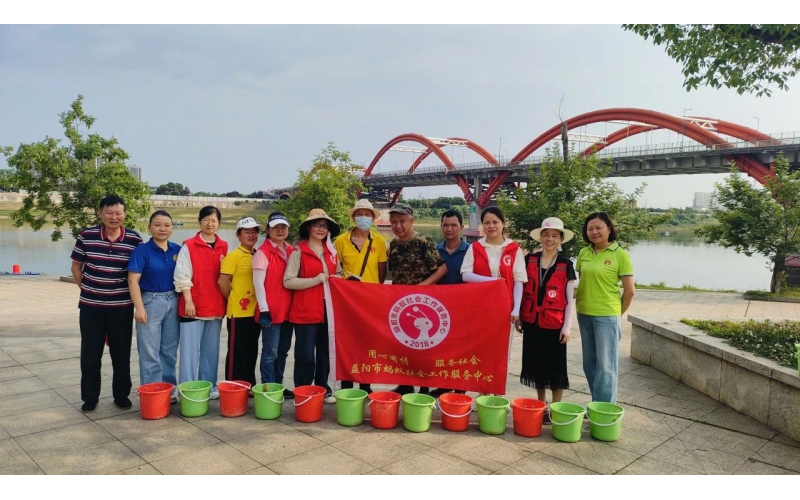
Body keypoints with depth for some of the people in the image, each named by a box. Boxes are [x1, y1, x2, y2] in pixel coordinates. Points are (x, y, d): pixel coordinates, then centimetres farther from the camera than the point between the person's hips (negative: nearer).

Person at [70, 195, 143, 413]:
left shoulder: (134, 239, -6)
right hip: (90, 306, 1)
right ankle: (89, 397, 23)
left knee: (121, 353, 8)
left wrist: (132, 294, 0)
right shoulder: (86, 236, -4)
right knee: (90, 353, 9)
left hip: (121, 307, 0)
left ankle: (122, 395, 23)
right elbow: (76, 265, 8)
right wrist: (85, 289, 6)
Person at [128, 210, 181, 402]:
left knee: (170, 351, 13)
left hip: (173, 302, 4)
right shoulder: (142, 251, -7)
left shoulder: (177, 250, 4)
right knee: (150, 353, 2)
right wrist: (139, 307, -17)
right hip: (151, 302, -4)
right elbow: (133, 280, -11)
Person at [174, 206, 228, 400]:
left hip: (216, 306, 5)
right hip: (193, 306, -4)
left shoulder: (224, 247, 9)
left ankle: (209, 386, 22)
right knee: (190, 350, -3)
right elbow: (182, 276, -8)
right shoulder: (189, 246, -4)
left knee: (211, 349, 12)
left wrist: (227, 301, 5)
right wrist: (188, 301, -13)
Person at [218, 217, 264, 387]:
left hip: (255, 312, 7)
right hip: (238, 313, -6)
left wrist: (260, 304, 8)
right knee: (237, 353, 2)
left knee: (251, 352, 15)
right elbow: (222, 282, -14)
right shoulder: (233, 256, -10)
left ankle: (249, 386, 26)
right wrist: (234, 301, -2)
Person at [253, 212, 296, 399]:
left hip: (288, 310, 7)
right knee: (270, 352, 0)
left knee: (283, 351, 15)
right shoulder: (263, 252, -9)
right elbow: (258, 283, -12)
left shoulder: (293, 251, 10)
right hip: (271, 311, -7)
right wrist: (264, 310, -17)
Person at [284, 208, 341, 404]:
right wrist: (315, 280, -16)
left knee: (325, 351, 12)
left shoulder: (332, 251, 13)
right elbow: (288, 281, -11)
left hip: (328, 309, 5)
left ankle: (323, 388, 25)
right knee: (306, 354, -1)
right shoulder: (299, 251, -5)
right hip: (305, 310, -5)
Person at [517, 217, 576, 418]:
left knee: (555, 367, 4)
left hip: (555, 324, -2)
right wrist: (519, 317, 6)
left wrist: (567, 327, -6)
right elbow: (522, 291, 8)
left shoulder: (566, 265, -3)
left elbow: (569, 299, -1)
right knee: (536, 364, 11)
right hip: (531, 322, 3)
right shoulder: (529, 260, 3)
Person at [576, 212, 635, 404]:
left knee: (605, 365, 2)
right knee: (589, 363, 13)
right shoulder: (583, 253, 5)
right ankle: (596, 405, 26)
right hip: (584, 314, 5)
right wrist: (579, 304, 8)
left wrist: (618, 314, 3)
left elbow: (629, 291, -5)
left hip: (607, 316, -5)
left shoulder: (620, 254, -8)